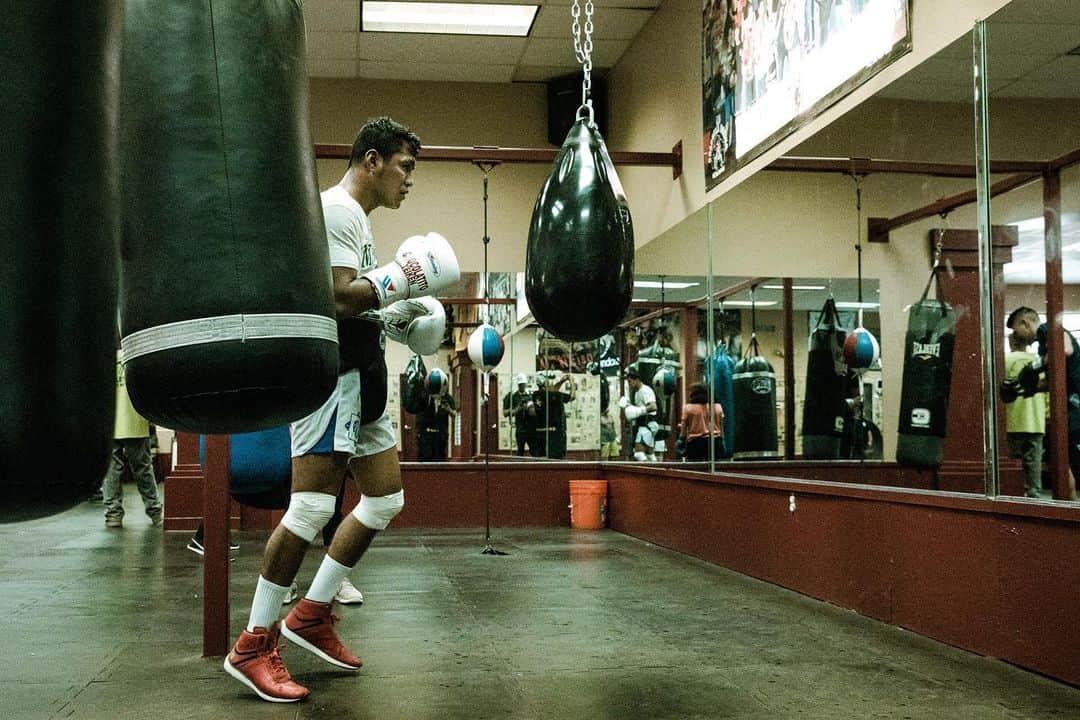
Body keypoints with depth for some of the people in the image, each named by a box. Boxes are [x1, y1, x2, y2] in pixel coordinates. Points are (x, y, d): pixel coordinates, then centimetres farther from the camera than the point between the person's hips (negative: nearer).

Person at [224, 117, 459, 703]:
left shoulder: (357, 216, 22)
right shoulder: (335, 209, -11)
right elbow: (337, 299, -21)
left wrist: (396, 317, 14)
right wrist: (401, 276, -14)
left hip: (362, 378, 11)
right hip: (332, 373, -11)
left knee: (386, 499, 12)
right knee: (313, 508, -13)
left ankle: (311, 614, 19)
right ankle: (253, 646, -3)